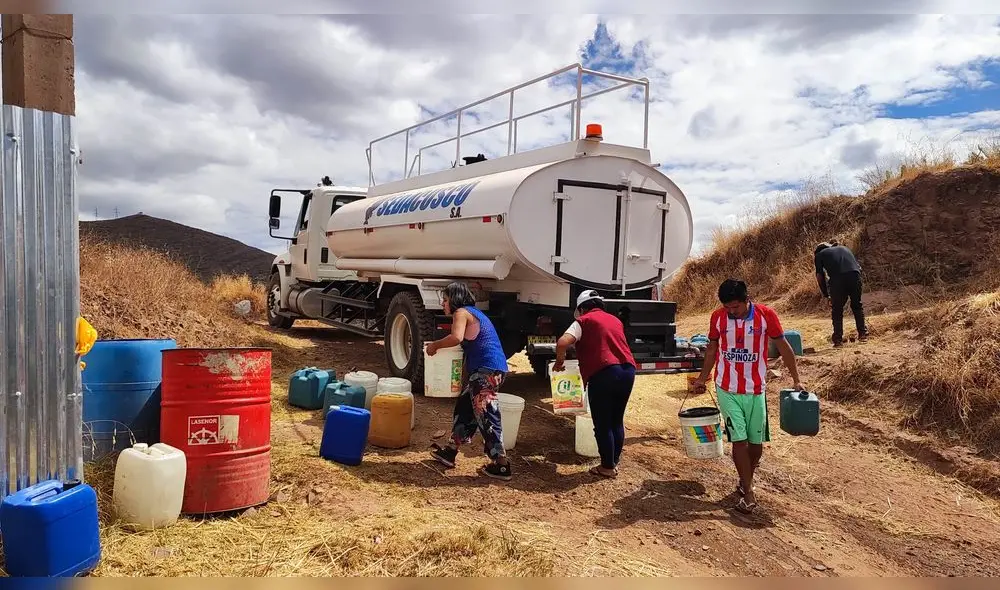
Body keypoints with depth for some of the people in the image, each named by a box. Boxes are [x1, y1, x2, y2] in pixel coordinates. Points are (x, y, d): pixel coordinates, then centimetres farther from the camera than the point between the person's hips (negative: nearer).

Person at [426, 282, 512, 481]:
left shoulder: (461, 313, -5)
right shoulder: (474, 312, 24)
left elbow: (456, 337, -24)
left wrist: (435, 345, -8)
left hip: (486, 371, -10)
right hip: (492, 369, 10)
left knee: (486, 416, -6)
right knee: (464, 407, 18)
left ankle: (501, 465, -2)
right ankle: (450, 452, 29)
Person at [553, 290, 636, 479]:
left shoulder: (584, 321, 3)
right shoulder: (615, 320, 22)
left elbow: (562, 342, -11)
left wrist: (560, 361, 6)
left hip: (603, 374, -6)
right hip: (628, 370, 6)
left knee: (603, 425, 6)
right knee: (617, 421, 19)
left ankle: (608, 467, 14)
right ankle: (614, 462, 28)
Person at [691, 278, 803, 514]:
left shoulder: (766, 315, -9)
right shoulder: (718, 317, -4)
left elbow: (783, 347, 0)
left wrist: (796, 380, 0)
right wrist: (702, 378, 12)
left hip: (755, 390, 0)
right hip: (727, 390, 0)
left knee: (756, 442, 7)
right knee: (739, 440, -4)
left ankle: (746, 479, 32)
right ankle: (748, 494, 3)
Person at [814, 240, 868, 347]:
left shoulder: (819, 254, 24)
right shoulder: (844, 248, 34)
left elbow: (819, 276, 13)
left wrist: (826, 295, 20)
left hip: (837, 279, -3)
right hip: (855, 275, 3)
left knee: (837, 310, 11)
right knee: (857, 305, 23)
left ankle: (838, 339, 8)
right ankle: (863, 333, 25)